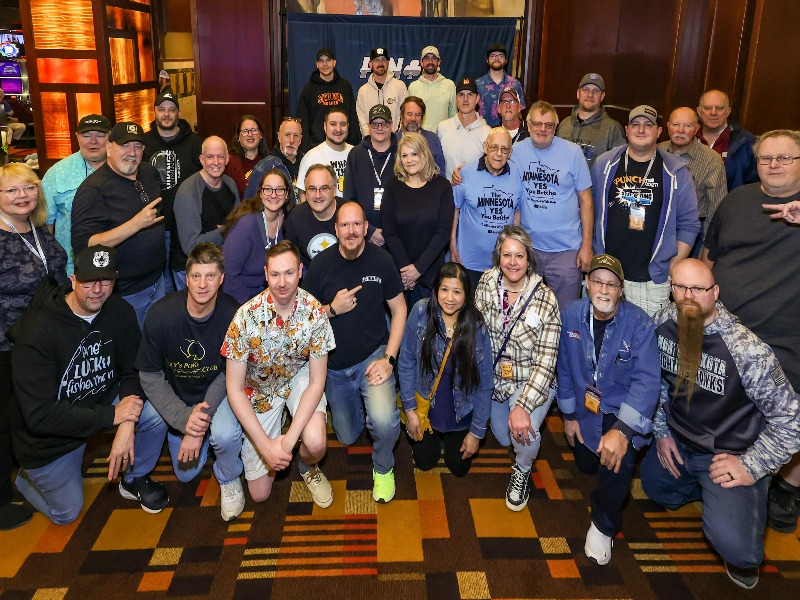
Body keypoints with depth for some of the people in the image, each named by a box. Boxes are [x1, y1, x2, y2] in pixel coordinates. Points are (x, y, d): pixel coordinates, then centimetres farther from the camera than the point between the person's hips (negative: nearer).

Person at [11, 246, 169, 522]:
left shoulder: (121, 313, -12)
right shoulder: (37, 334, -29)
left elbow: (133, 372, -8)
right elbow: (39, 416, -30)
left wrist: (127, 425, -25)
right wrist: (113, 415, -30)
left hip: (101, 402, 4)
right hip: (48, 436, -4)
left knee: (156, 414, -21)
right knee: (66, 513, 6)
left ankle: (134, 480, 7)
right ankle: (26, 478, 38)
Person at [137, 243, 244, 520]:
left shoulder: (233, 316, -24)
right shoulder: (161, 314, -22)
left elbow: (228, 375, -14)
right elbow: (150, 376, -14)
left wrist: (202, 421, -24)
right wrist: (183, 418, -26)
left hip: (217, 392, -1)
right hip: (176, 396, 2)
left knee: (225, 434, -31)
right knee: (185, 473, -5)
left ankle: (229, 479, 2)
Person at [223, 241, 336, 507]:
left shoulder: (314, 311, -24)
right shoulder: (247, 316, -27)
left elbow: (317, 382, -18)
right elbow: (235, 388, -21)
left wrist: (289, 439, -28)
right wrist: (266, 445, -27)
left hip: (298, 376, 0)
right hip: (260, 388, 0)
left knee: (315, 443, -31)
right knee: (259, 493, 5)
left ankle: (308, 468, 8)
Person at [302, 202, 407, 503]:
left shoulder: (381, 260, -11)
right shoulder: (321, 263, -8)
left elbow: (399, 309, -3)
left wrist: (389, 358, -12)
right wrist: (332, 309, -22)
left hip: (373, 355, -2)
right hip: (335, 364, 3)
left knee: (384, 421, -30)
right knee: (347, 437, 17)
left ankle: (383, 467, 3)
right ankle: (357, 403, 52)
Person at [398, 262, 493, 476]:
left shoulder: (477, 328, -20)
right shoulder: (420, 312, -21)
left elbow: (484, 384, -11)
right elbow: (406, 362, -11)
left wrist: (477, 431, -8)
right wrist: (410, 409, -9)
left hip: (461, 411, 0)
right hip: (425, 402, 0)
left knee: (459, 468, 12)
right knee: (425, 462, 9)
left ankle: (451, 438, 43)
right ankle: (435, 436, 40)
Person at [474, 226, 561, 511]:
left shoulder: (546, 299, -20)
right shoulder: (487, 282, -11)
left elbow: (546, 362, -21)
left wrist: (523, 406, -29)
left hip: (532, 381, -4)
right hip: (493, 377, 4)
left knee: (523, 434, -27)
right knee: (503, 438, 15)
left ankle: (522, 470, 7)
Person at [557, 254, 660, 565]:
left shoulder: (639, 323, -22)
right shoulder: (572, 314, -9)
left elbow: (647, 380, -29)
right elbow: (565, 367, 1)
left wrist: (622, 430, -40)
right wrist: (569, 415, 4)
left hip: (623, 410, -4)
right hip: (586, 408, 4)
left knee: (616, 458, -30)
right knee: (586, 465, 12)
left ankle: (604, 526, -3)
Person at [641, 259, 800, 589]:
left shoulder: (747, 350, -28)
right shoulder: (663, 322, -12)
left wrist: (751, 467, -19)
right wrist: (662, 431, 4)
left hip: (729, 453, -6)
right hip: (678, 442, 6)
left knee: (731, 543, -20)